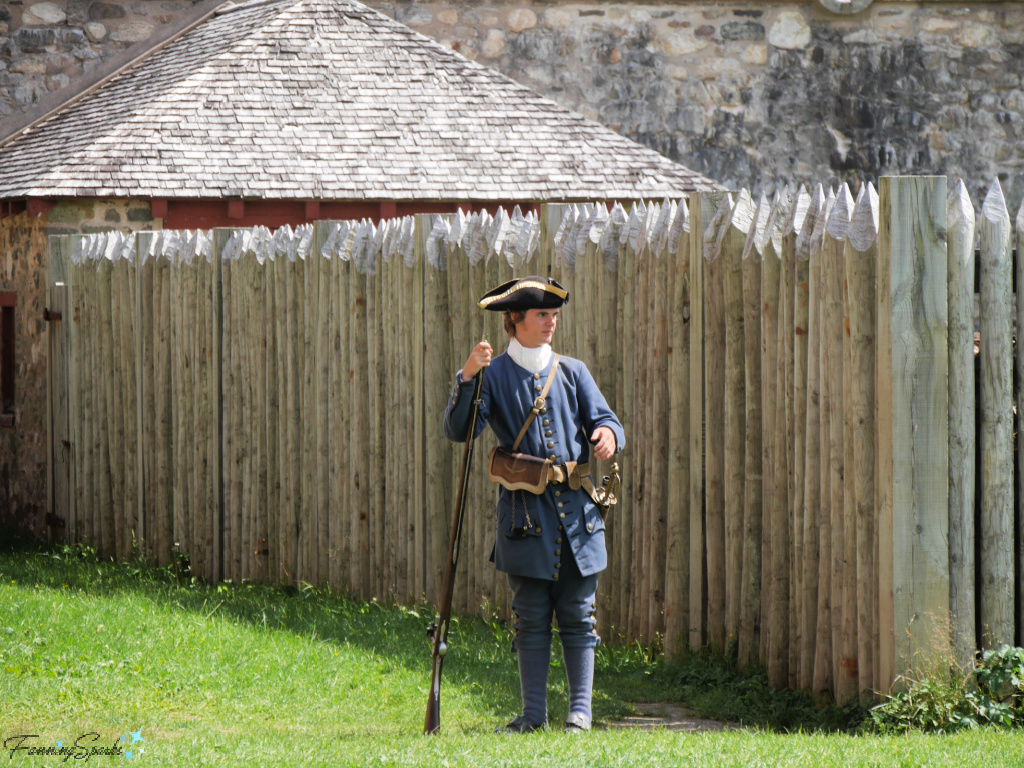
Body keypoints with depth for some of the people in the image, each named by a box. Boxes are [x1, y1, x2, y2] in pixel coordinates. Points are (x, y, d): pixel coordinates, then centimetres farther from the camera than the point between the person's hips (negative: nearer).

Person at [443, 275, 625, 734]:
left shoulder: (571, 373, 13)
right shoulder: (494, 375, 3)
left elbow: (604, 419, 10)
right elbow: (458, 430, -8)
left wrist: (607, 434, -15)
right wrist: (467, 378, -22)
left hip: (576, 508, 2)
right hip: (525, 512, -2)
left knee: (578, 614, 2)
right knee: (531, 617, 2)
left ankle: (580, 709, 6)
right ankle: (533, 712, 7)